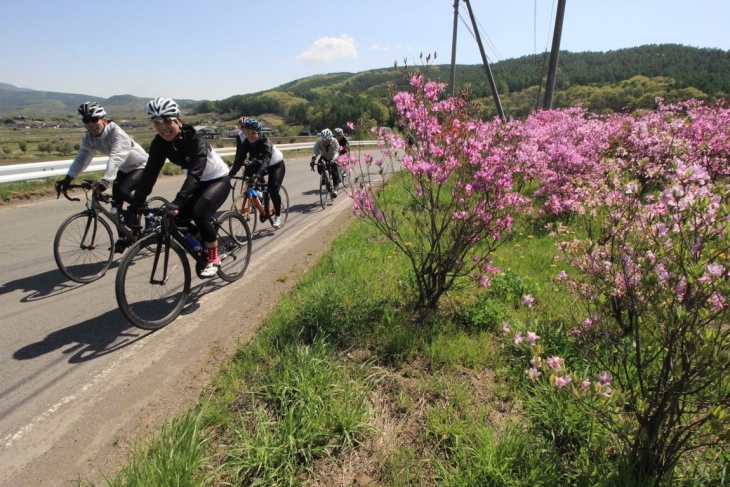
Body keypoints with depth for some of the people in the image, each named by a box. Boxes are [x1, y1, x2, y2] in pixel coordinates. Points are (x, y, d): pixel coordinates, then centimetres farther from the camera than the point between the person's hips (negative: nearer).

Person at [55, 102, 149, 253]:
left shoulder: (116, 133, -30)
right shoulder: (89, 138, -10)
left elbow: (115, 158, -44)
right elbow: (81, 159, -16)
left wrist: (105, 180, -57)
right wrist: (67, 179, -30)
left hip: (140, 166, -7)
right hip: (124, 168, 7)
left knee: (122, 191, -28)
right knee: (116, 201, -2)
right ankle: (122, 237, 10)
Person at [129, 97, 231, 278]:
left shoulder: (195, 139, -30)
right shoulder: (159, 143, -13)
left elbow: (194, 173, -40)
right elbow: (150, 173, -16)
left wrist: (178, 202, -51)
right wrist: (136, 204, -24)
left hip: (218, 179, -6)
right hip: (198, 182, 6)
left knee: (199, 213, -28)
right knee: (178, 218, -10)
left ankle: (213, 259, -9)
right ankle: (203, 248, 16)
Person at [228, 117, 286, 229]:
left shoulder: (265, 141, -34)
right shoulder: (243, 140, -20)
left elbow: (266, 160, -48)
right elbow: (239, 158, -25)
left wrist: (258, 174, -64)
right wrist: (231, 173, -39)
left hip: (276, 165, -5)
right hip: (259, 164, 5)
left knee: (273, 189, -21)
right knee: (247, 172, -20)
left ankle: (277, 216, -2)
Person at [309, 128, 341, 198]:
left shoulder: (334, 141, -33)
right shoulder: (319, 141, -30)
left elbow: (336, 153, -43)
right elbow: (316, 152, -41)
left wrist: (333, 160, -62)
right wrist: (313, 160, -60)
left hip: (333, 158, -2)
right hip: (324, 157, 2)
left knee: (334, 170, -21)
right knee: (319, 168, -22)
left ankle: (335, 189, -14)